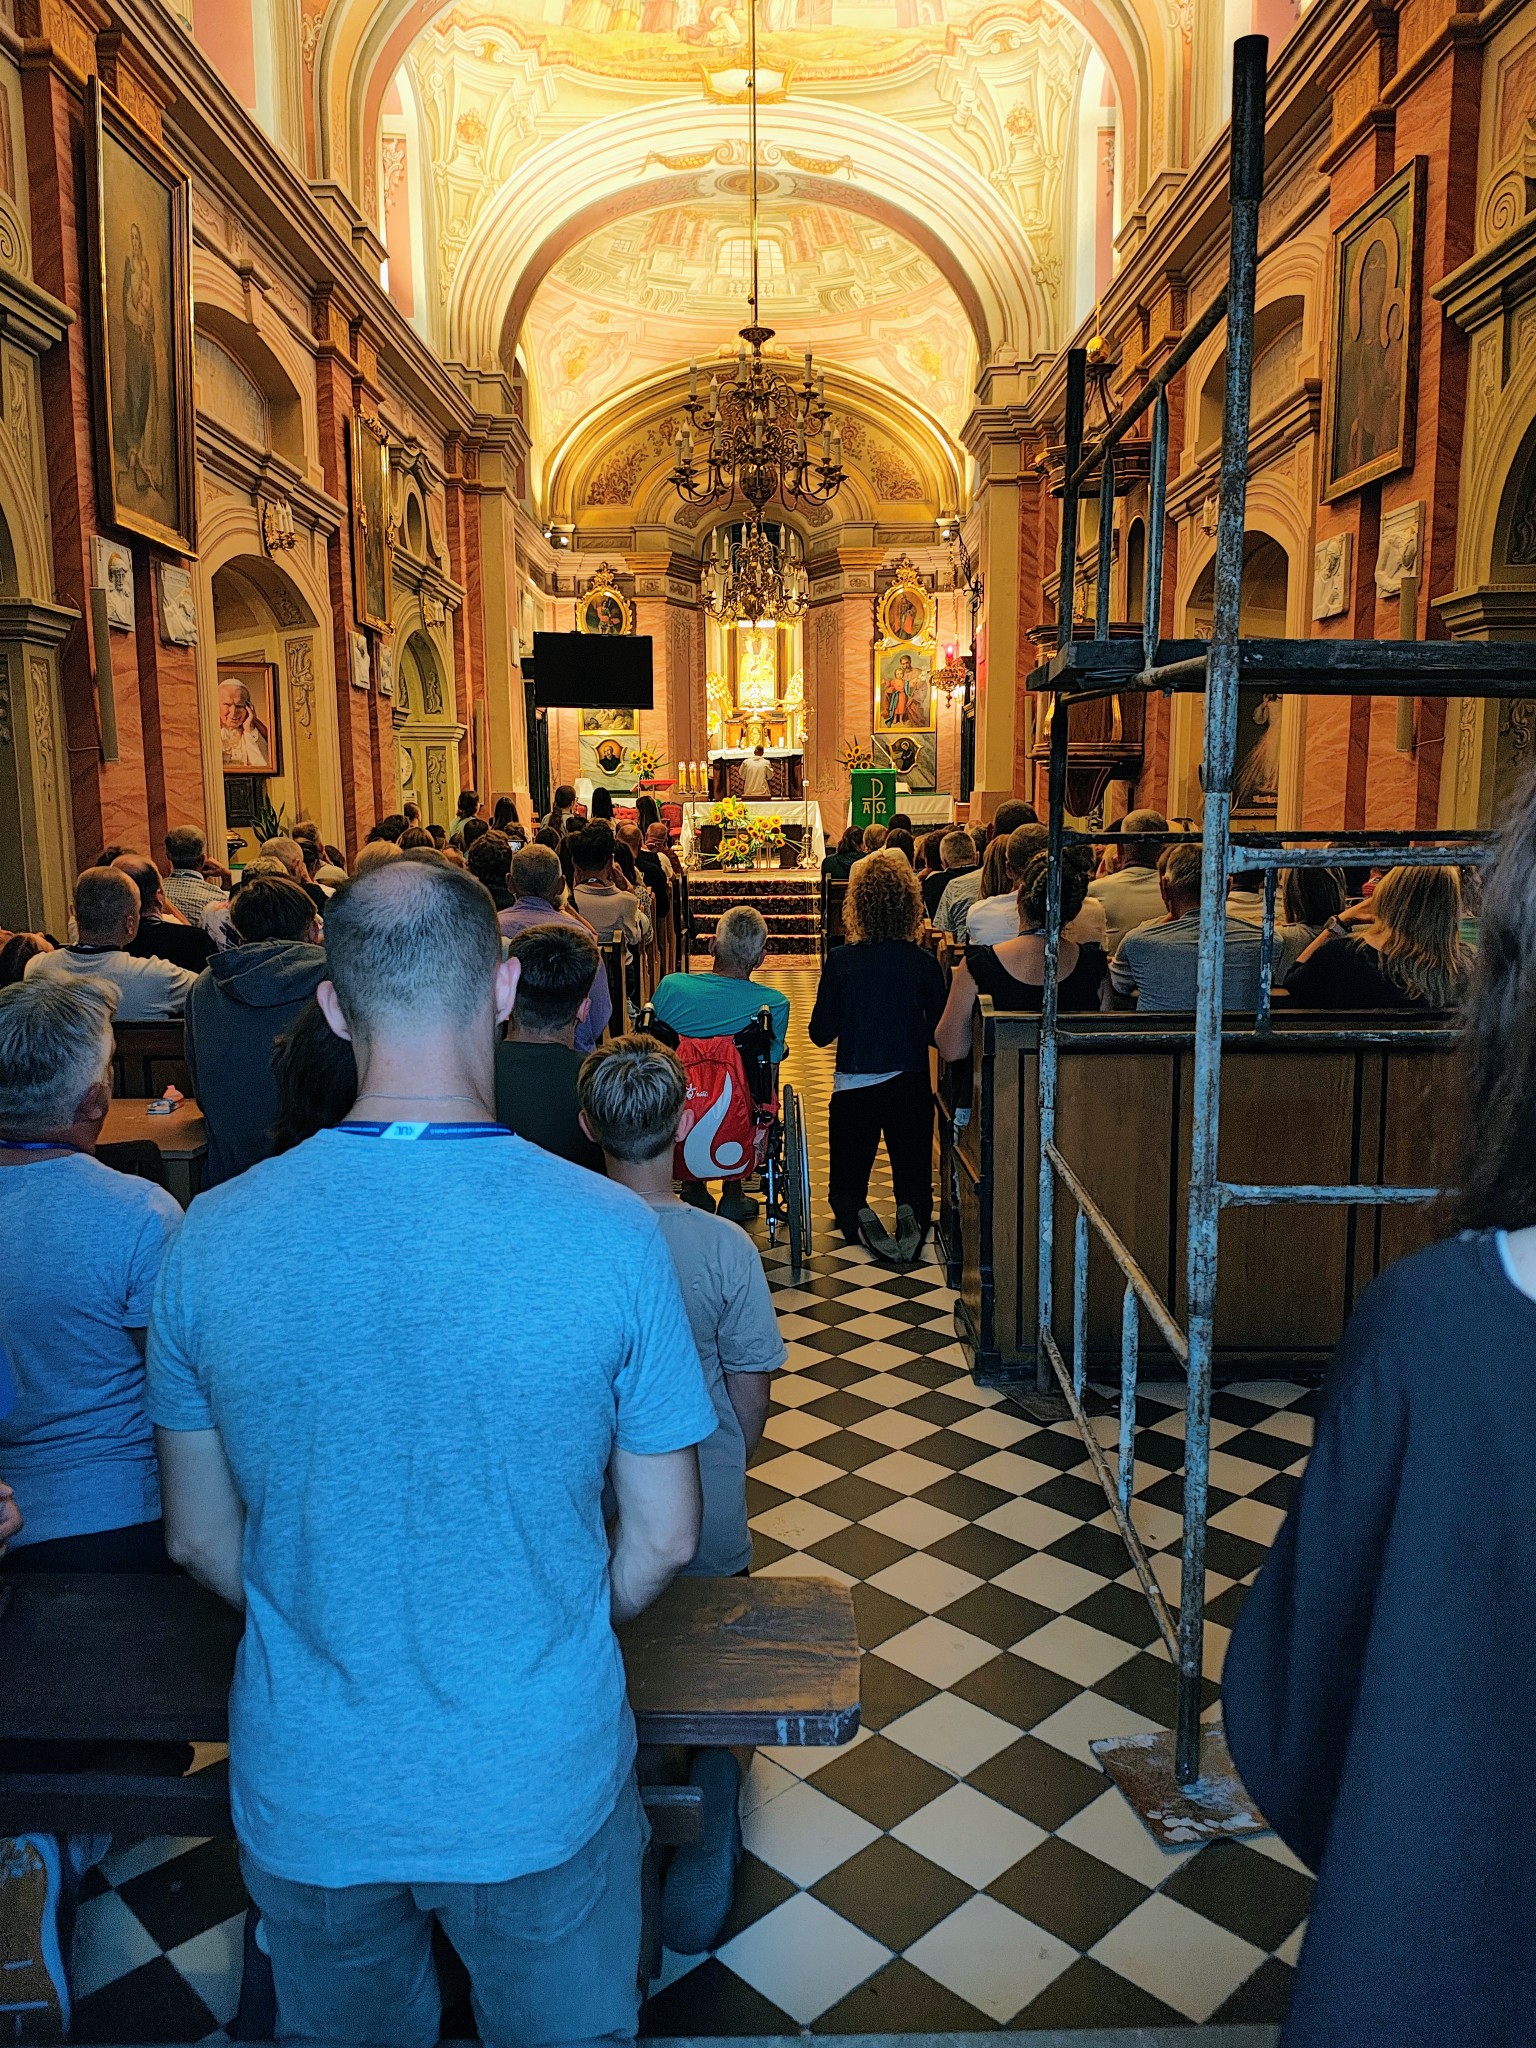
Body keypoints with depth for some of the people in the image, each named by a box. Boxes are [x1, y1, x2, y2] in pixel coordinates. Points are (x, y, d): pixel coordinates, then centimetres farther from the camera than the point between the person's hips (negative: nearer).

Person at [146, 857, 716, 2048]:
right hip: (545, 1793, -1)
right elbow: (664, 1542, -10)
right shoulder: (612, 1234, -21)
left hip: (305, 1800, 2)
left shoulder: (214, 1236, -15)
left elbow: (202, 1540, -1)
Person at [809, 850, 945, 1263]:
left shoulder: (841, 960, -10)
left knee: (845, 1183, 15)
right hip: (910, 1086, 1)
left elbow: (821, 1033, -5)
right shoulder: (925, 963, -7)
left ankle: (857, 1216, -17)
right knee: (914, 1179, 16)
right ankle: (912, 1214, -16)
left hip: (853, 1089, 0)